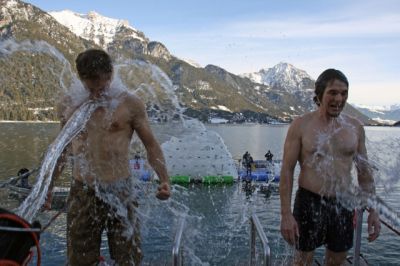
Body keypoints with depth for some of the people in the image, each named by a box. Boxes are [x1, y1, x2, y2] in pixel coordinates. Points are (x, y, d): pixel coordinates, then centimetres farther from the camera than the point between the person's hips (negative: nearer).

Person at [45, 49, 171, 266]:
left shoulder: (129, 104, -3)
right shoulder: (68, 106, 6)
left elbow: (151, 145, 1)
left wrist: (164, 180, -12)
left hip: (120, 192, -2)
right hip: (81, 193, 3)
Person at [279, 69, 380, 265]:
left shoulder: (355, 127, 3)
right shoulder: (301, 125, -8)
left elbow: (364, 171, 10)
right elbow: (287, 171, -9)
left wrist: (373, 210, 7)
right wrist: (286, 214, -13)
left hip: (343, 205, 4)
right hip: (309, 203, -3)